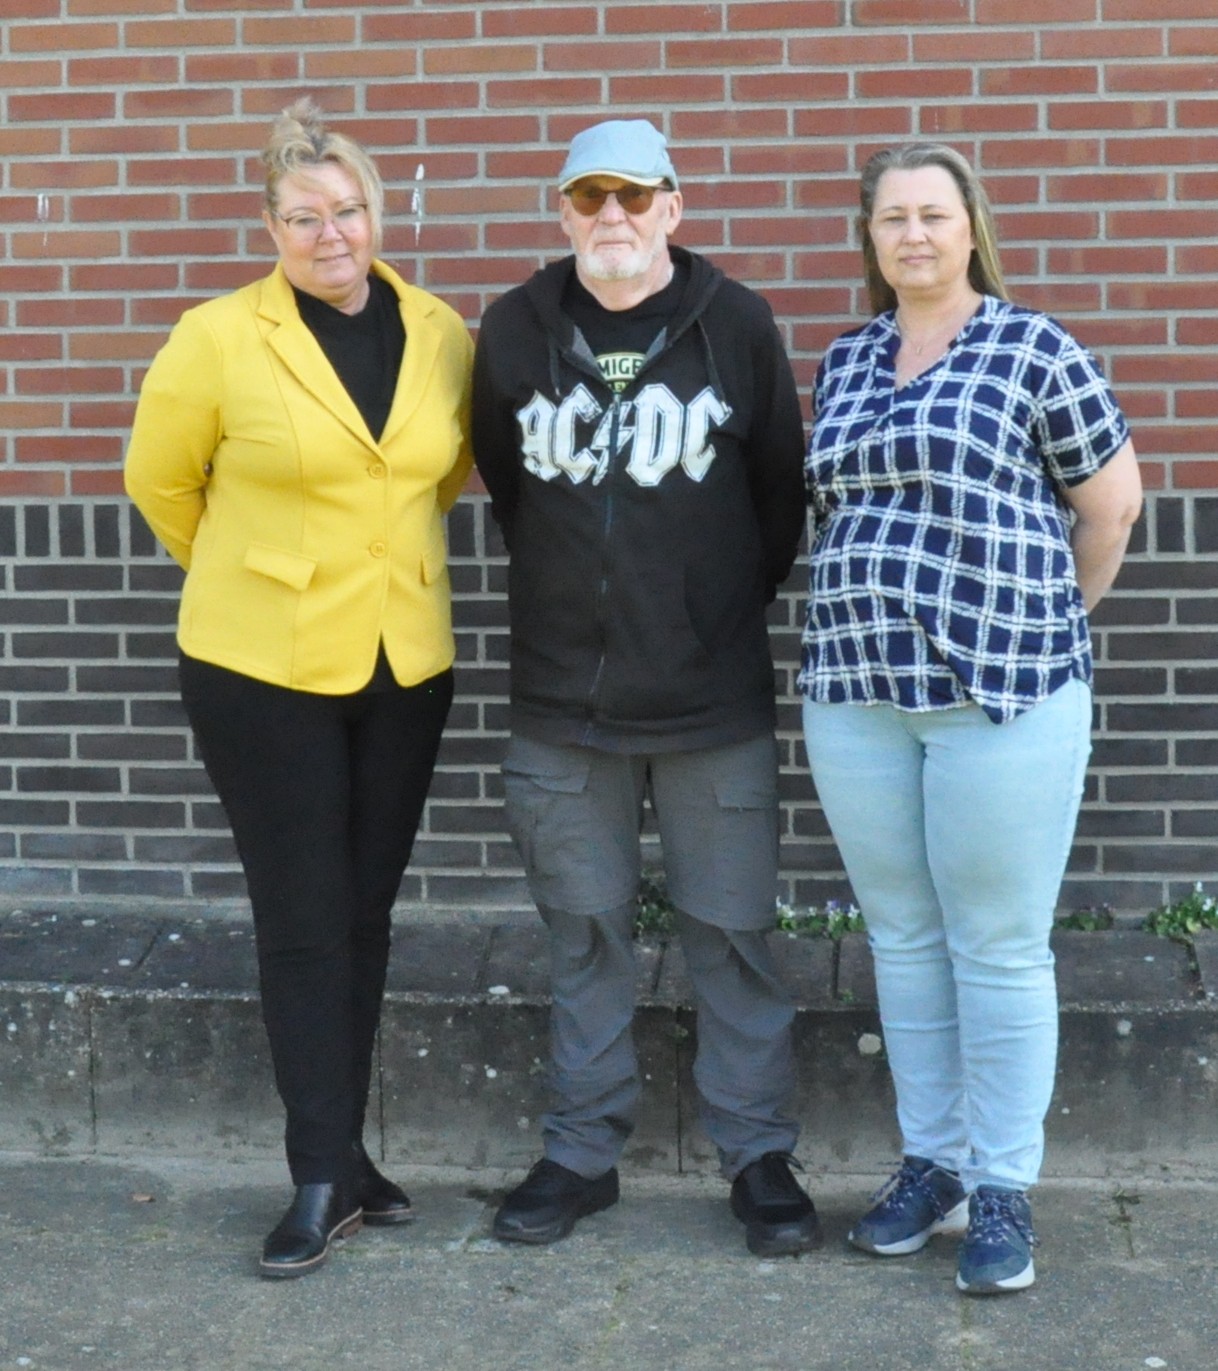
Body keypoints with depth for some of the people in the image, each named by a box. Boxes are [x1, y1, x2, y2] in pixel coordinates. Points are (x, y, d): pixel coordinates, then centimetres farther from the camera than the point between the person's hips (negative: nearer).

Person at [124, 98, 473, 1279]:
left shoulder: (444, 336, 1)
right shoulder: (218, 340, -10)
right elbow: (159, 481, 3)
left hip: (405, 661, 4)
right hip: (263, 667, -4)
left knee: (365, 913, 11)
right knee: (302, 920, 0)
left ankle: (340, 1156, 23)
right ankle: (328, 1176, 10)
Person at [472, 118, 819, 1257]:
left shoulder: (736, 324, -3)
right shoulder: (515, 329, 2)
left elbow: (781, 487, 6)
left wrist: (731, 603, 9)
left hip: (715, 697, -1)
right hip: (564, 695, 2)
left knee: (729, 929, 5)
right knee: (583, 930, 11)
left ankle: (757, 1153, 18)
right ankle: (581, 1152, 24)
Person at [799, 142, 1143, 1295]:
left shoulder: (1033, 348, -3)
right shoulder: (844, 362, 12)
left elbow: (1110, 503, 2)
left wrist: (1049, 619, 11)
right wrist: (871, 620, 12)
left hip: (1003, 691, -5)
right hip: (855, 692, 5)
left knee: (998, 949, 1)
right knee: (903, 940, 11)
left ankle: (1001, 1189, 13)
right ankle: (931, 1164, 24)